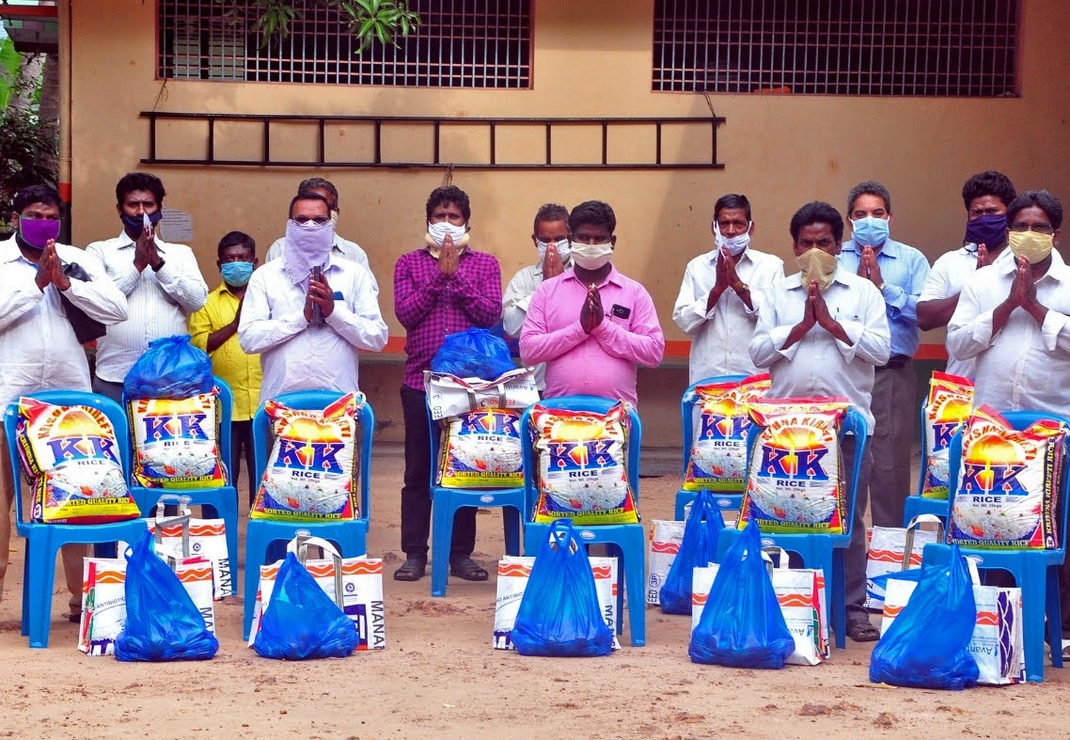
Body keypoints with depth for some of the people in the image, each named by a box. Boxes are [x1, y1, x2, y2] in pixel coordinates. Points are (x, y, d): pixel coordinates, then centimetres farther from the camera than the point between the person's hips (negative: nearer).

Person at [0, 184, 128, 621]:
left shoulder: (77, 260, 11)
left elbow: (117, 309, 0)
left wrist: (65, 282, -10)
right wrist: (37, 283, -14)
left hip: (70, 392, 2)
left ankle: (81, 595, 8)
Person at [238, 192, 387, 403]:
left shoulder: (354, 274, 9)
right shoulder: (265, 276, 7)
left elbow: (377, 338, 4)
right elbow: (248, 338, -3)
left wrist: (334, 311, -9)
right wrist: (302, 316, -10)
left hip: (339, 400, 0)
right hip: (281, 401, 0)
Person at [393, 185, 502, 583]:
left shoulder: (484, 263, 9)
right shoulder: (409, 263, 8)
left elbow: (490, 314, -5)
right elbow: (405, 312, -6)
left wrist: (457, 276, -11)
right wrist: (439, 276, -11)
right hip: (421, 381, 0)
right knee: (418, 471, 2)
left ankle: (461, 553, 11)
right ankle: (414, 554, 7)